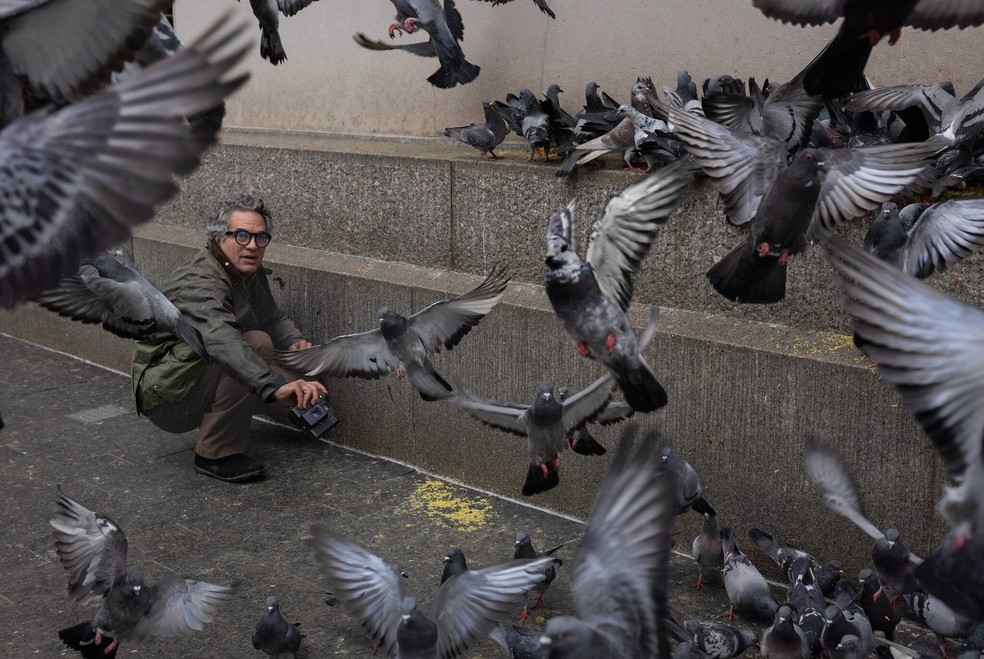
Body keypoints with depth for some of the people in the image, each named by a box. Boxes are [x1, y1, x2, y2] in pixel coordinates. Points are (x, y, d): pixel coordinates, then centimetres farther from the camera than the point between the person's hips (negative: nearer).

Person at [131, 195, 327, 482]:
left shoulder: (251, 275, 1)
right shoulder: (198, 285, -28)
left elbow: (273, 319, 13)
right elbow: (223, 342, -46)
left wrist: (295, 342, -11)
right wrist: (274, 386, -61)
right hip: (166, 397, -8)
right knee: (256, 344, -29)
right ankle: (216, 454, -20)